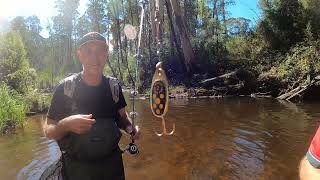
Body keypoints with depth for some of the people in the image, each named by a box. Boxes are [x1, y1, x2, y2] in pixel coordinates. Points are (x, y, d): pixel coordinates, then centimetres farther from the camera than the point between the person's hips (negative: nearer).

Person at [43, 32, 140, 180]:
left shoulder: (114, 86, -6)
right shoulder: (65, 88, -14)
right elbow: (48, 131, -8)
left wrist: (130, 128, -15)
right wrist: (65, 125, -29)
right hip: (77, 167, -2)